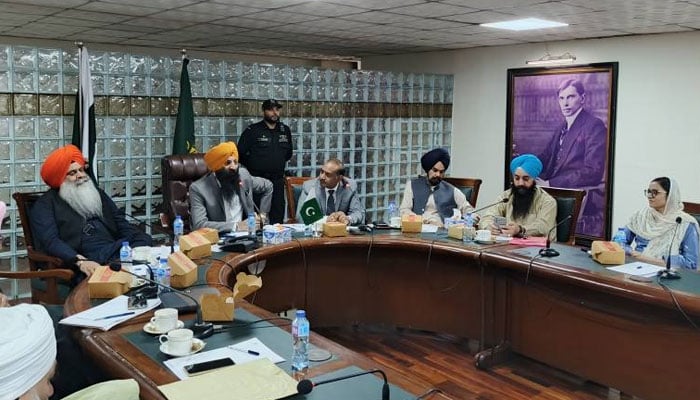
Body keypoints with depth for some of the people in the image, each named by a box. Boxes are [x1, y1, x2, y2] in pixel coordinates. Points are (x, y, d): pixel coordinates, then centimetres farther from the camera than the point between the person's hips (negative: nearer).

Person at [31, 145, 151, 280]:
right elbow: (50, 242, -6)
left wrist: (141, 242, -3)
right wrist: (80, 261, -24)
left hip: (116, 252, 6)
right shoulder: (45, 205, 10)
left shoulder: (97, 194, 26)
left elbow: (122, 225, 19)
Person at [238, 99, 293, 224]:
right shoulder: (252, 130, -3)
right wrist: (253, 166, 6)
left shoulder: (285, 130, 9)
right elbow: (241, 153, -1)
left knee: (278, 215, 6)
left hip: (278, 180, 4)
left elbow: (289, 152, 23)